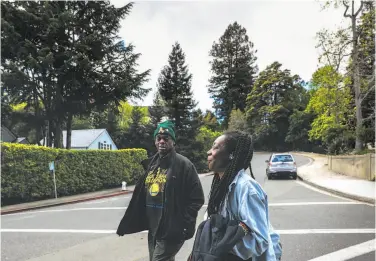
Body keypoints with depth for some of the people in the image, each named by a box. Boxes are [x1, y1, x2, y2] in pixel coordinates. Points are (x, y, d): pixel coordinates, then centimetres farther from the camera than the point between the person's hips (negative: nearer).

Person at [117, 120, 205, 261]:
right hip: (153, 229, 7)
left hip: (171, 231, -7)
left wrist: (185, 225, -15)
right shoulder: (151, 164, 8)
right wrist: (127, 223, 13)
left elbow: (197, 199, -12)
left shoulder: (183, 164, -12)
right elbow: (140, 196, 14)